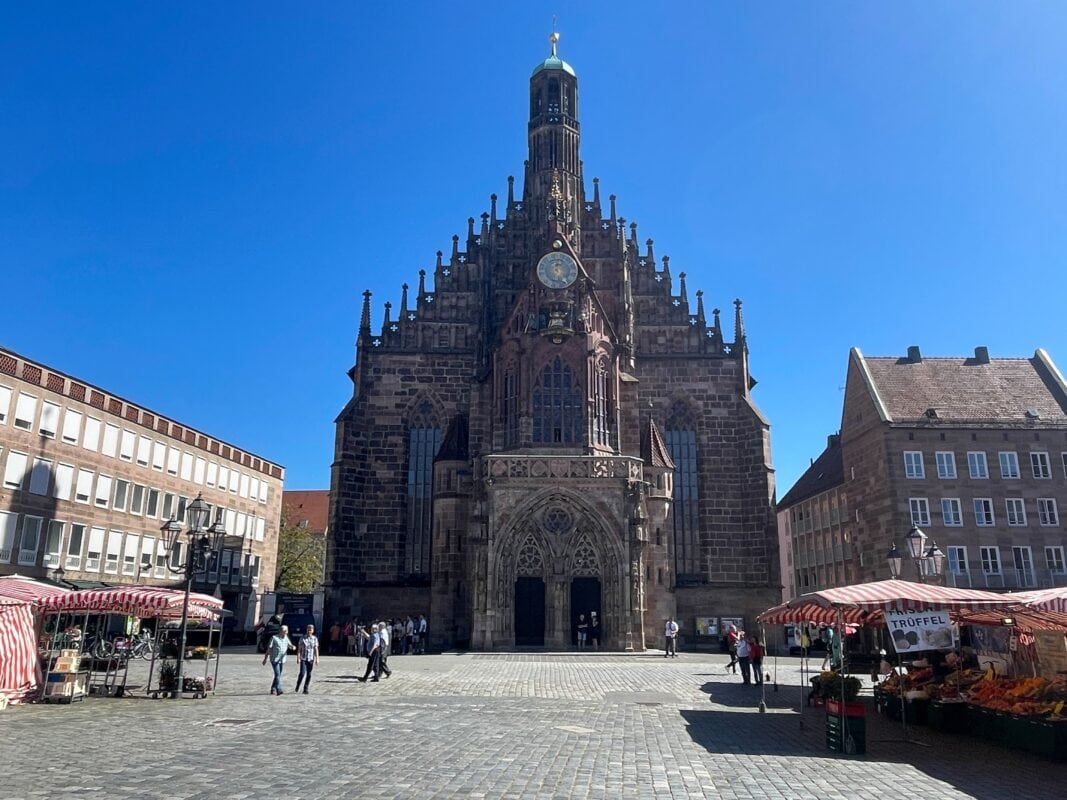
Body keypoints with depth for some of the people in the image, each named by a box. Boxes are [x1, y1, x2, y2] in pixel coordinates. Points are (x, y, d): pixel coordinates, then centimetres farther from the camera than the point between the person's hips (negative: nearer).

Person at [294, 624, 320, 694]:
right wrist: (298, 657, -6)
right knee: (302, 673, -11)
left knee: (309, 675, 3)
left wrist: (317, 659, 1)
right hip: (303, 659, -2)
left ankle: (306, 689, 13)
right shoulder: (302, 638, 0)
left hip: (311, 659, 2)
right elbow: (299, 648, 2)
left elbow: (316, 649, 5)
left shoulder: (315, 639, 3)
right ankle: (298, 685, 15)